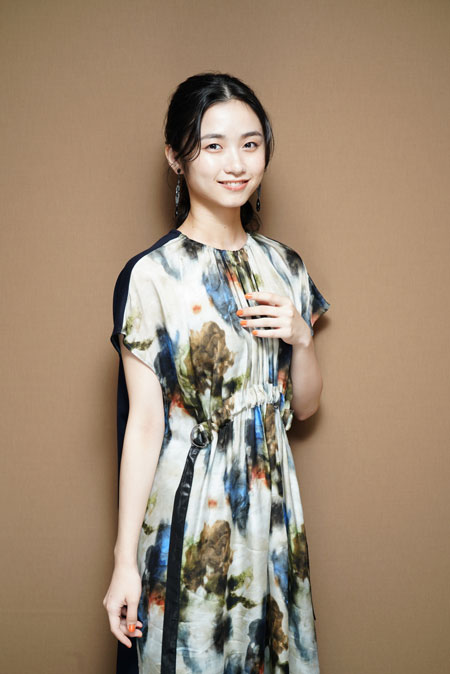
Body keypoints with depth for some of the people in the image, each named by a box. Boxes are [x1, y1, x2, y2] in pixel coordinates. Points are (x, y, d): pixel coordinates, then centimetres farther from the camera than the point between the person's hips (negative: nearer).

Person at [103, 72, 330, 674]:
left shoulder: (283, 265, 4)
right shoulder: (151, 275, -12)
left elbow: (305, 405, 10)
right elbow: (144, 423, -11)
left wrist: (300, 336, -10)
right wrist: (125, 560, -12)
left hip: (273, 502, 5)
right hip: (189, 505, -5)